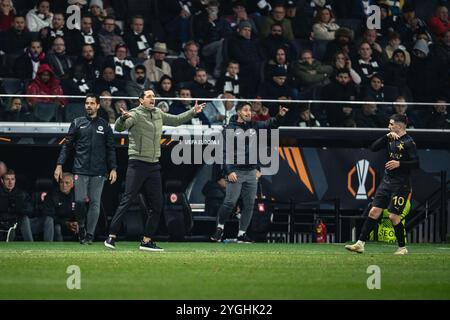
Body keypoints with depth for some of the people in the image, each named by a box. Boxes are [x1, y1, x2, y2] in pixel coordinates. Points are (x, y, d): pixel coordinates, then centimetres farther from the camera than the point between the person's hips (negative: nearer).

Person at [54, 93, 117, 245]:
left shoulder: (105, 125, 12)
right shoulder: (77, 123, 10)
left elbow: (110, 149, 11)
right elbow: (67, 146, 8)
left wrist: (113, 168, 1)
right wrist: (59, 165, -2)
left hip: (98, 172, 1)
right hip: (80, 170, -1)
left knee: (95, 203, -2)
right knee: (80, 200, -9)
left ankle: (90, 235, 3)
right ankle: (81, 227, 14)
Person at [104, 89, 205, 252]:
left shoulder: (158, 114, 13)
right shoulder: (136, 114, -7)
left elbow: (176, 120, 29)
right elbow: (119, 128, -23)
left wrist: (193, 111, 22)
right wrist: (123, 118, -44)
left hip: (154, 166, 7)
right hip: (137, 164, -7)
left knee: (157, 205, 6)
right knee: (126, 201, -9)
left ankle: (147, 241, 13)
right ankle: (112, 236, -4)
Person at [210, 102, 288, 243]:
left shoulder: (253, 125, 11)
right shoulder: (230, 129, -5)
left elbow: (270, 124, 13)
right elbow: (224, 152, -8)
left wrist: (279, 116, -8)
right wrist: (229, 171, -16)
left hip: (251, 172, 5)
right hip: (236, 172, -5)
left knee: (249, 204, 3)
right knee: (230, 202, -11)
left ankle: (242, 233, 10)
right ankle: (220, 227, 10)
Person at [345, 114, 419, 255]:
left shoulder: (408, 142, -10)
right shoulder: (390, 139, 11)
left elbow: (416, 163, -14)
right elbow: (373, 148, 2)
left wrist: (399, 163, -23)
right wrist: (387, 136, -7)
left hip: (400, 185, -7)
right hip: (387, 181, 7)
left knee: (393, 216, -7)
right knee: (374, 211, 1)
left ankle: (402, 248, 9)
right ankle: (360, 244, 0)